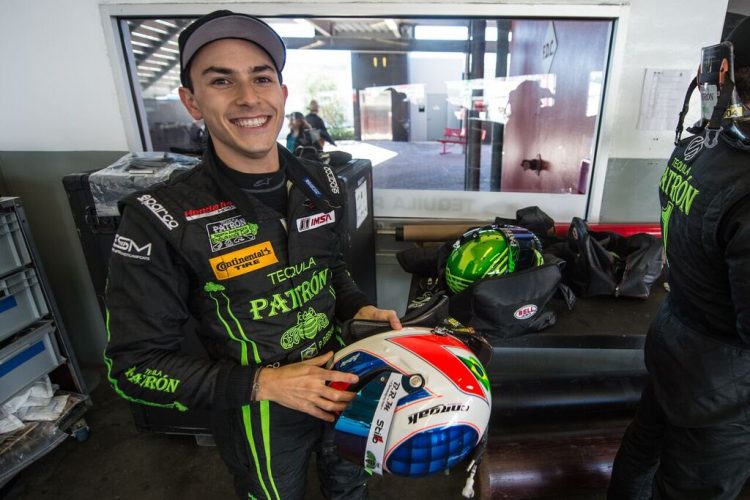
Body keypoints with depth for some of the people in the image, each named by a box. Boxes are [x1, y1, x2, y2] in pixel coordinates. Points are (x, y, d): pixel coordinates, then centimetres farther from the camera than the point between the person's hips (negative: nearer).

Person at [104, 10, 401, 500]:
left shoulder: (322, 184, -7)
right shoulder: (160, 220, -23)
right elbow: (135, 364, -18)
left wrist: (358, 308, -10)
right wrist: (263, 384, -26)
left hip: (342, 385, 5)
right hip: (259, 417, -4)